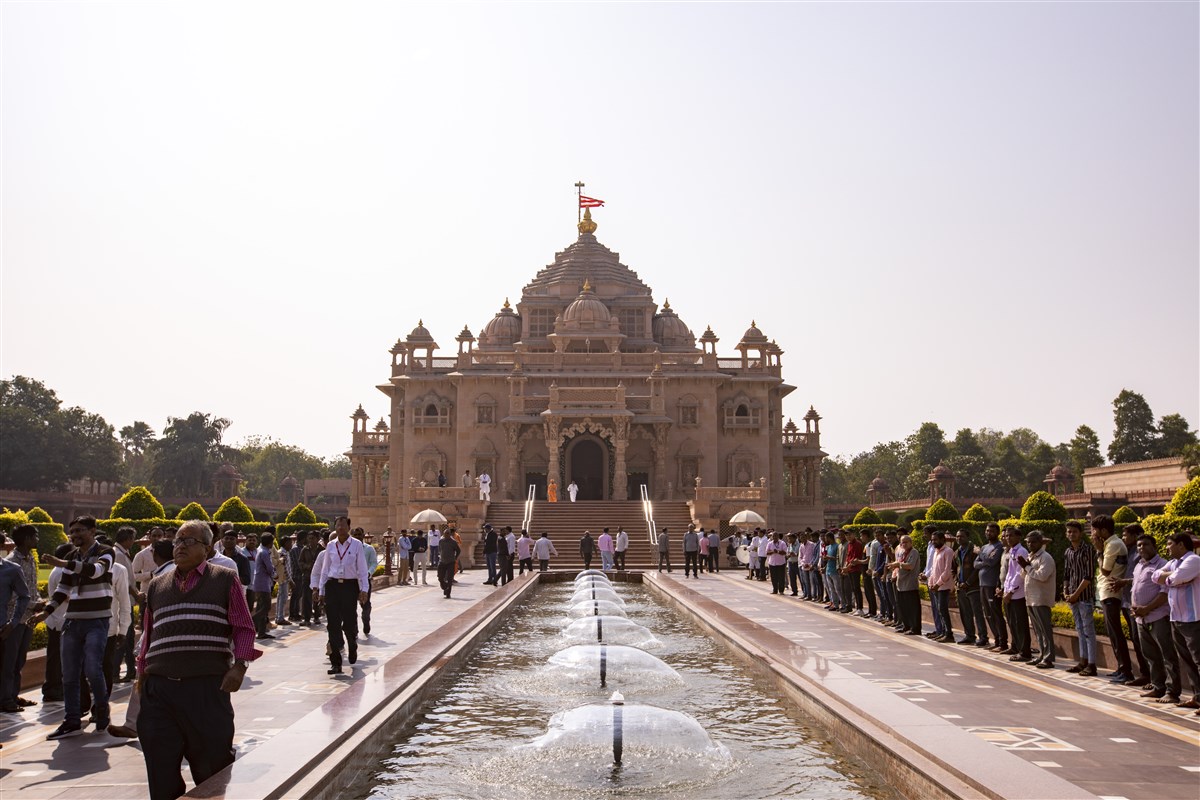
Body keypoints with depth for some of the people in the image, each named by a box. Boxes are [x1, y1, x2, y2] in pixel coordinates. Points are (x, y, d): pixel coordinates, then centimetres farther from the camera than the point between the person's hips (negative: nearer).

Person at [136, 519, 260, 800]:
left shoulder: (225, 580, 5)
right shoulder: (157, 586, 17)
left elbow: (244, 628, 1)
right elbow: (149, 634, 23)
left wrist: (239, 666, -11)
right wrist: (142, 672, 17)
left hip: (208, 688, -4)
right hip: (160, 688, 4)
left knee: (213, 768, 3)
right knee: (161, 776, 7)